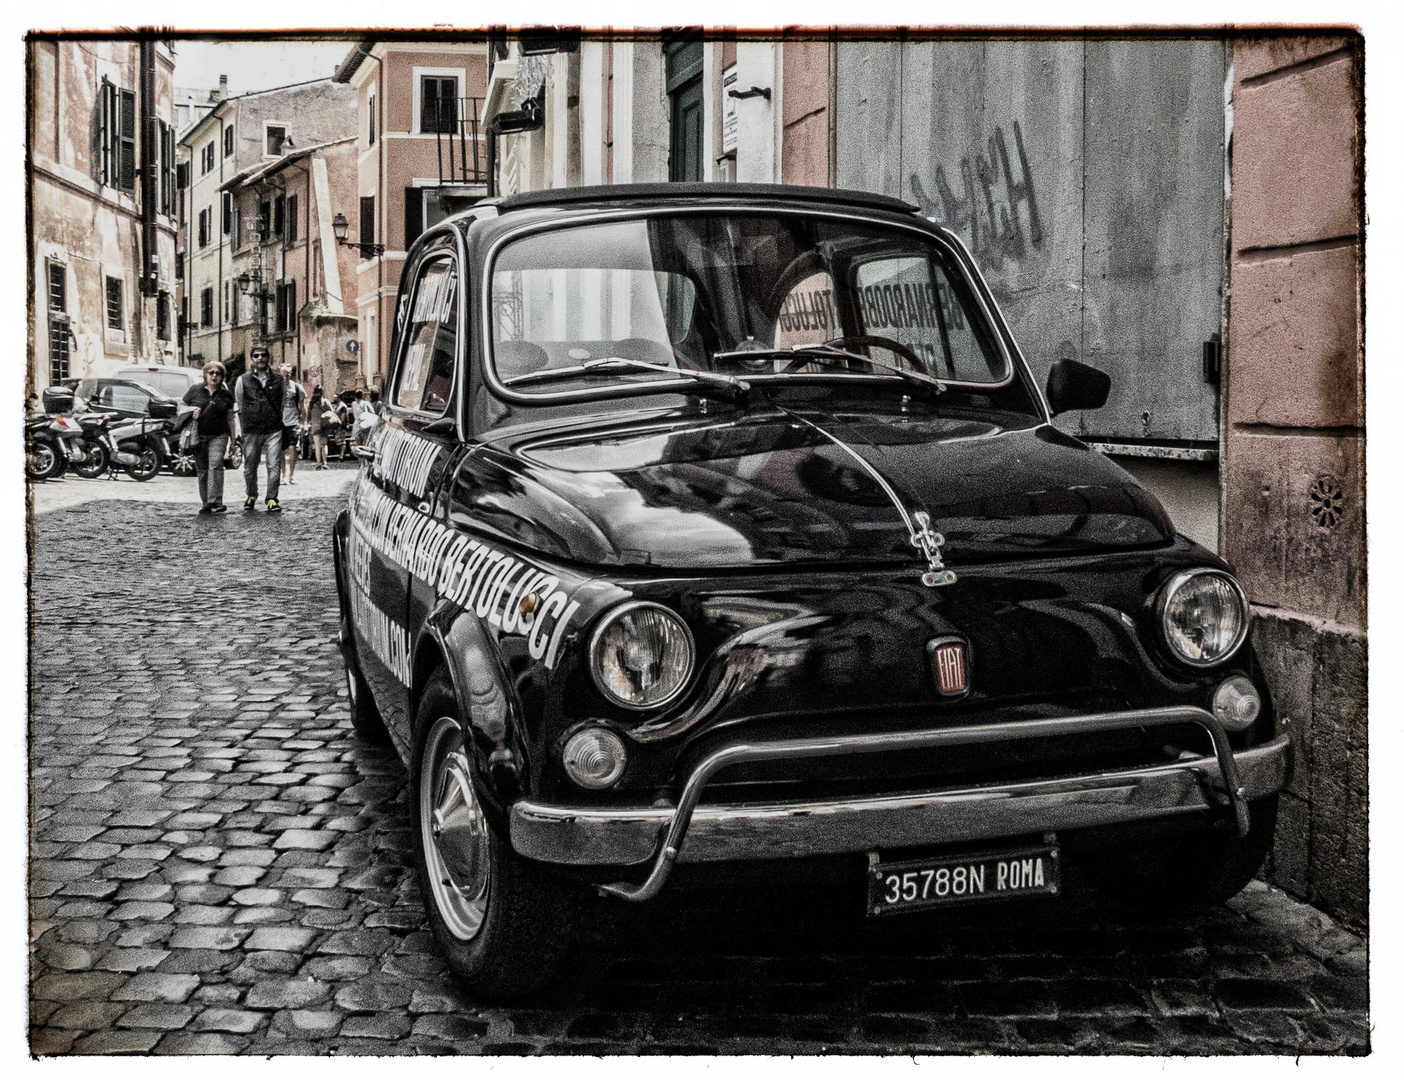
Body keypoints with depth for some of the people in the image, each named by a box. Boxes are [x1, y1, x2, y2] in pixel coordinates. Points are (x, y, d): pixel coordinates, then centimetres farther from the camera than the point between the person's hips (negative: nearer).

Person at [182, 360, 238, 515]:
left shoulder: (226, 395, 9)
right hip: (199, 436, 1)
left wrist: (232, 439, 11)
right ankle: (205, 503, 13)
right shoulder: (195, 391, 6)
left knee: (216, 465, -20)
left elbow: (230, 419, 13)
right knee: (202, 470, 4)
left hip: (219, 435, -1)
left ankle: (215, 501, -26)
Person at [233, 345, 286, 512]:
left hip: (274, 430, 0)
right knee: (250, 467, 8)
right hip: (251, 431, 1)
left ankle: (271, 499, -2)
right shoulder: (243, 380, 6)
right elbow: (239, 406, 10)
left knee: (273, 466, -7)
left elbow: (285, 403, 14)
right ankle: (251, 496, 27)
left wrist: (282, 423, 9)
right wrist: (243, 428, 8)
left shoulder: (279, 379, 8)